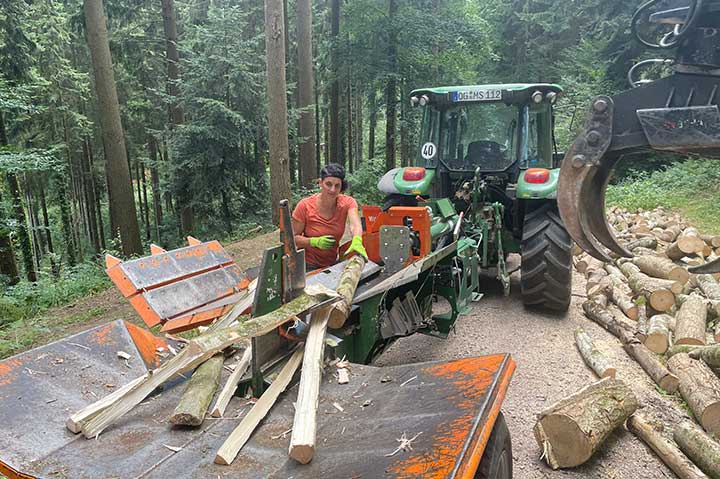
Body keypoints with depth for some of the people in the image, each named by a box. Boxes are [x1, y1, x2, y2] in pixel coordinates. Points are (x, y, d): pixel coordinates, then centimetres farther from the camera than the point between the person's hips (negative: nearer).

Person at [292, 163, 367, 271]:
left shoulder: (348, 203, -13)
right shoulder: (305, 206, -18)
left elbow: (355, 225, -31)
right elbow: (293, 238, -12)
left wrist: (357, 241, -53)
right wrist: (315, 242, -29)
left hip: (332, 263, 3)